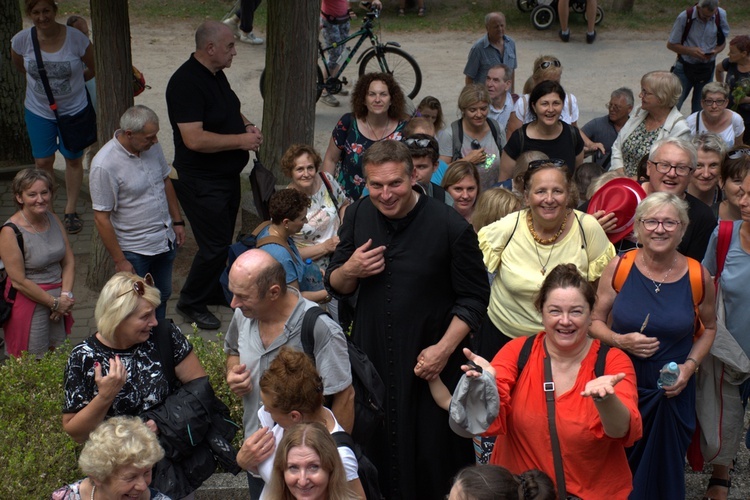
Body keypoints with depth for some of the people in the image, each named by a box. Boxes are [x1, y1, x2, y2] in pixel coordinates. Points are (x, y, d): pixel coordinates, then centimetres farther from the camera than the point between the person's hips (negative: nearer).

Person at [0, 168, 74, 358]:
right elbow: (19, 281, -18)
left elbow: (69, 262, 5)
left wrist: (66, 296, -9)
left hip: (58, 298, 6)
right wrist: (54, 303, -13)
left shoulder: (53, 219, 2)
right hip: (29, 302, -6)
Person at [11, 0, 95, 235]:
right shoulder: (21, 40, -15)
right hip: (38, 110, 1)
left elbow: (94, 69, -3)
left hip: (74, 109, -1)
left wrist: (72, 82, 6)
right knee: (43, 162, 6)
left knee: (73, 160, 10)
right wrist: (44, 80, 7)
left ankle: (71, 211, 25)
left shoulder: (76, 38, -21)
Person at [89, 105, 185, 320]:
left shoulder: (152, 146, -4)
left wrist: (178, 221, 14)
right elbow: (101, 218, -19)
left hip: (166, 240, 7)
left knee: (162, 297, 22)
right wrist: (119, 261, -17)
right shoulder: (104, 165, -24)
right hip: (134, 251, -7)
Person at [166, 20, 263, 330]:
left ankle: (212, 291, 37)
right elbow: (194, 139, -30)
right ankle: (191, 303, 14)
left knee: (221, 241, 19)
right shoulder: (185, 82, -23)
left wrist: (246, 125, 3)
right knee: (215, 245, -4)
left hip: (227, 176, 9)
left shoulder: (216, 75, 8)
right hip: (201, 183, -9)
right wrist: (241, 140, -22)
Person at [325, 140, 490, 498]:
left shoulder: (451, 227, -15)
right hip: (370, 357, 4)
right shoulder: (358, 216, -1)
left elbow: (474, 297, -7)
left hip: (429, 362, -4)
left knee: (433, 454, 7)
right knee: (373, 452, 15)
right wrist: (349, 271, -14)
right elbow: (335, 287, 8)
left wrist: (445, 348, -17)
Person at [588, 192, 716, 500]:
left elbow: (709, 327, 10)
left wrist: (690, 365, -5)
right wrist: (620, 341, -18)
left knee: (665, 472, 11)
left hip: (673, 393, 1)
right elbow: (595, 321, 1)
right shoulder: (619, 268, -7)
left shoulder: (698, 276, -5)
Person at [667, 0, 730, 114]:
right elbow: (670, 44, -8)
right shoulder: (684, 17, -16)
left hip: (707, 69, 2)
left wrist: (715, 51, -16)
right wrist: (690, 51, -23)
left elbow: (723, 42, 6)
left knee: (700, 108, 7)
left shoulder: (721, 15, -8)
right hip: (685, 67, -2)